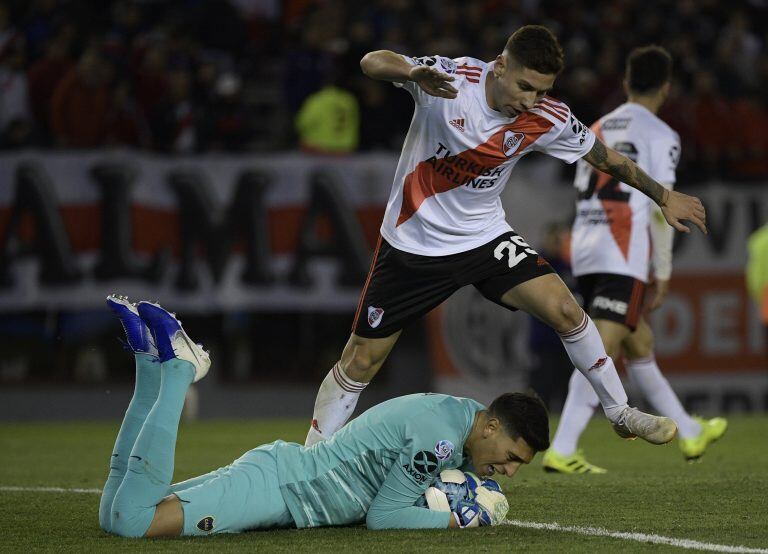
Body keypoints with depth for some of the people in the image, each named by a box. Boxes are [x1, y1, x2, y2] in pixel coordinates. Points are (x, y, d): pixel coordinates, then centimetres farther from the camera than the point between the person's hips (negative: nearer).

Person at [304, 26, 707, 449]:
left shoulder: (547, 119, -12)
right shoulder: (452, 79, -23)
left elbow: (606, 157, 5)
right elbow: (372, 62, -35)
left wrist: (663, 197, 13)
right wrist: (413, 72, -58)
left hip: (486, 237, 3)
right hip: (413, 242, -2)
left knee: (564, 310, -15)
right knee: (360, 363, 0)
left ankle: (620, 413, 4)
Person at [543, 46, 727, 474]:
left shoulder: (597, 130, 18)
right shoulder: (661, 136, -2)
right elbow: (661, 209, -9)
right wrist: (664, 272, -3)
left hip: (585, 249, 8)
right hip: (623, 258, -8)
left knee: (640, 345, 17)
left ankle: (691, 434, 29)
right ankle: (561, 451, -22)